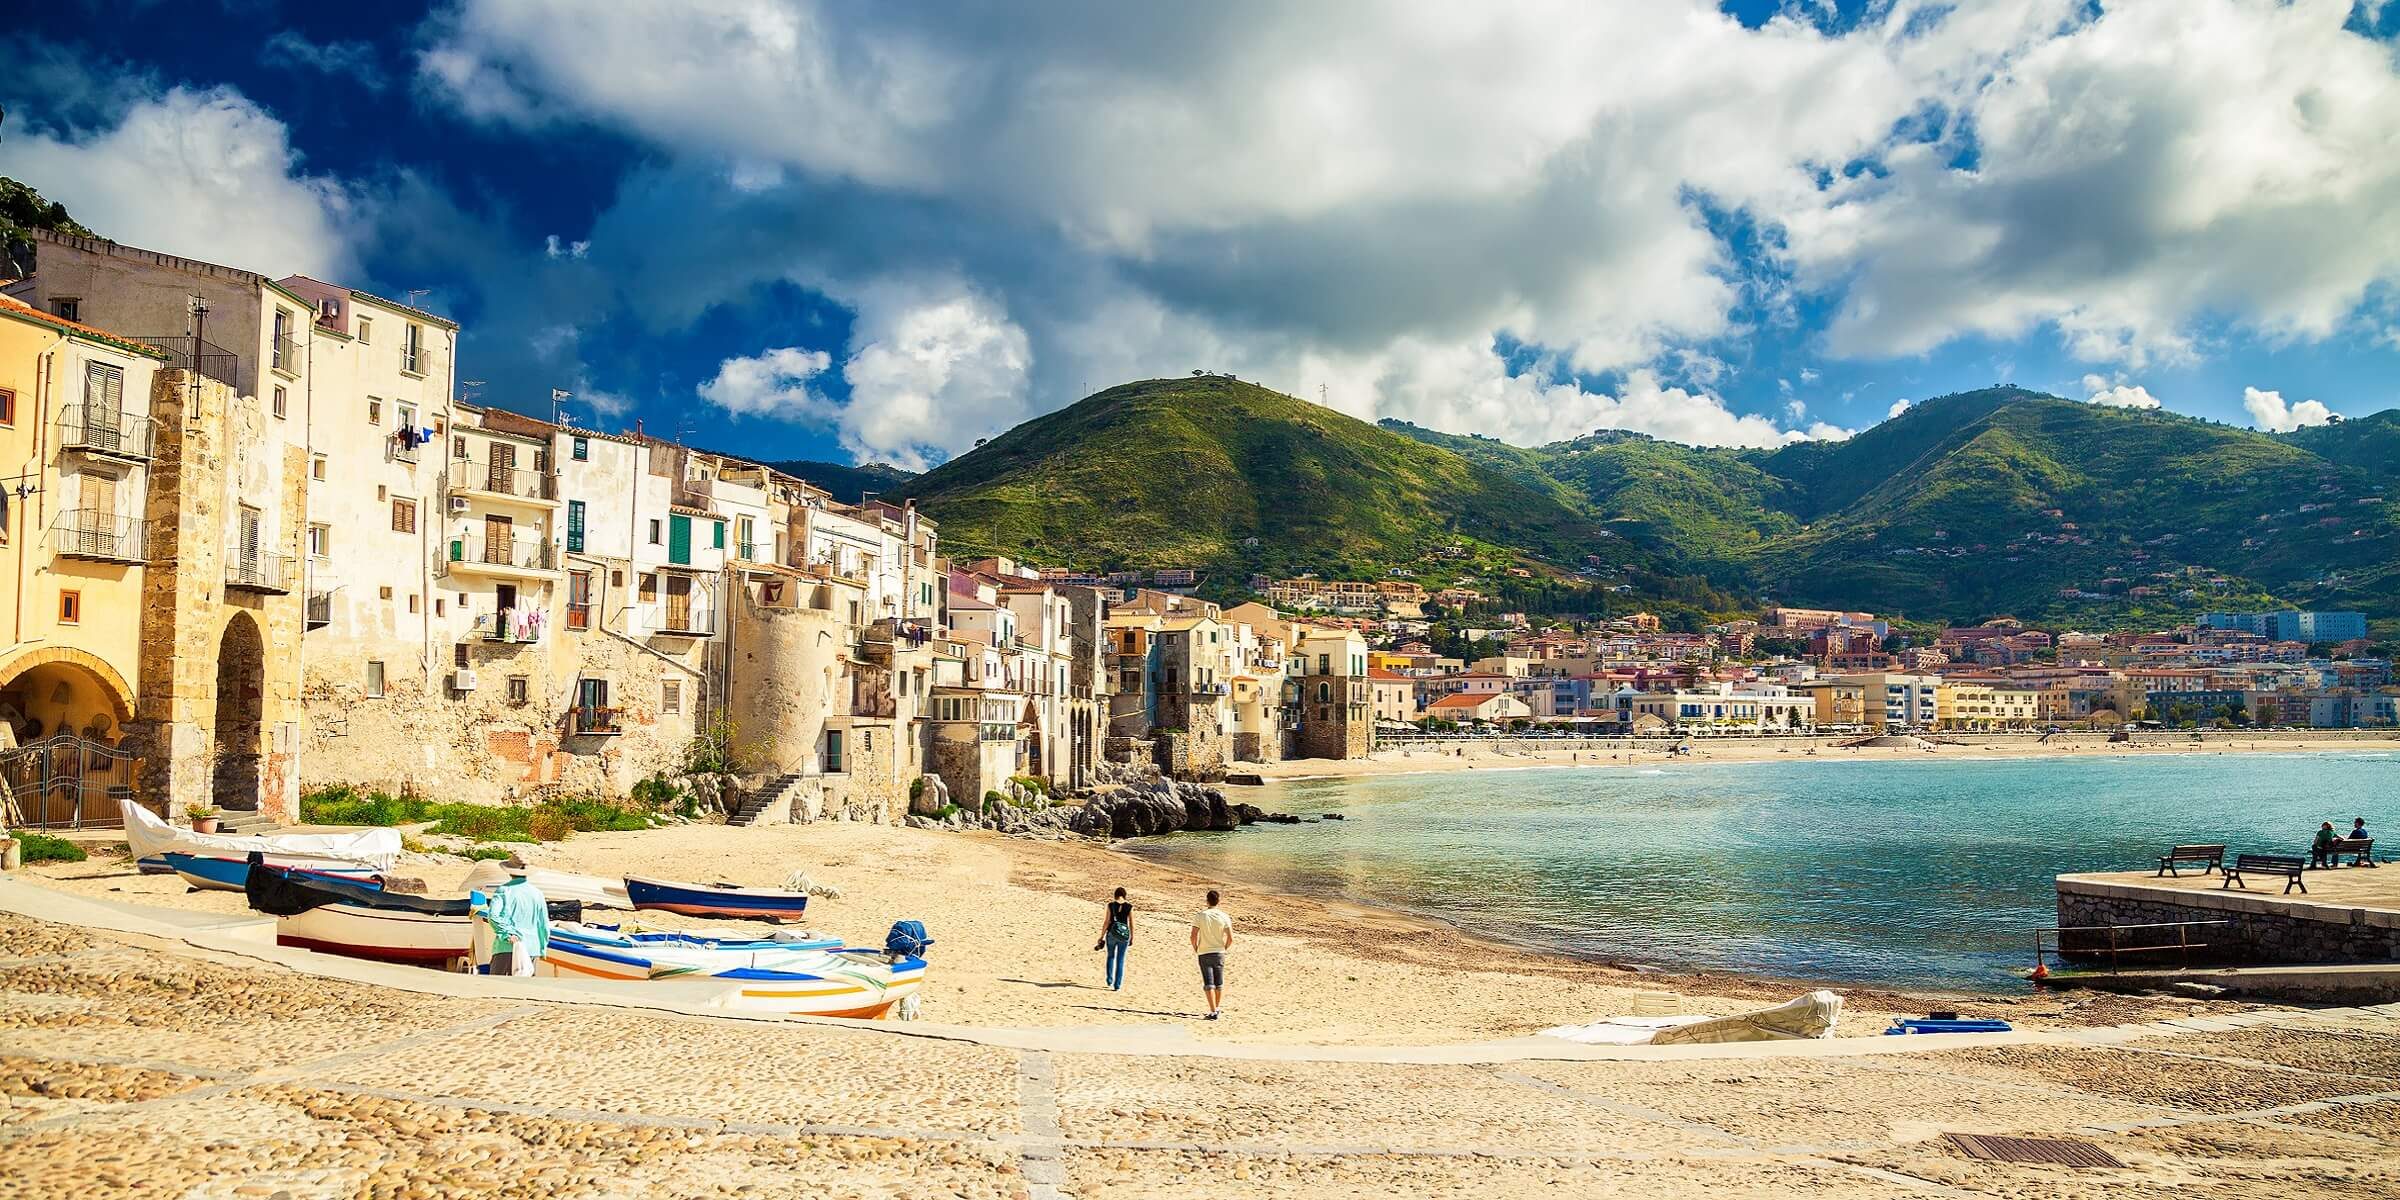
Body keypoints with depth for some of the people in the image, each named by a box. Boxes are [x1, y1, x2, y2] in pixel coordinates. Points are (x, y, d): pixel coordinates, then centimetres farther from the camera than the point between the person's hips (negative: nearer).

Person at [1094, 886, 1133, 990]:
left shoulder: (1111, 905, -6)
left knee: (1110, 957, 22)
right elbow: (1131, 923, -1)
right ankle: (1117, 986, 7)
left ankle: (1110, 982, 20)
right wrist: (1132, 937, 11)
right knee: (1120, 960, 9)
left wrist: (1101, 936, 1)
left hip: (1111, 934, 0)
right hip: (1124, 935, 0)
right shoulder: (1129, 906, -4)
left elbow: (1106, 922, -6)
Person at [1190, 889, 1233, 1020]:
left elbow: (1193, 936, -11)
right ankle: (1217, 1008, 27)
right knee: (1219, 983, 16)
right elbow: (1230, 938, -5)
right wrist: (1224, 948, 11)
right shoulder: (1224, 916, -3)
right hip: (1219, 953, 2)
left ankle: (1213, 1012, -10)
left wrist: (1195, 949, 5)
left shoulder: (1200, 916, -8)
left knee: (1208, 984, -2)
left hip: (1204, 953, -2)